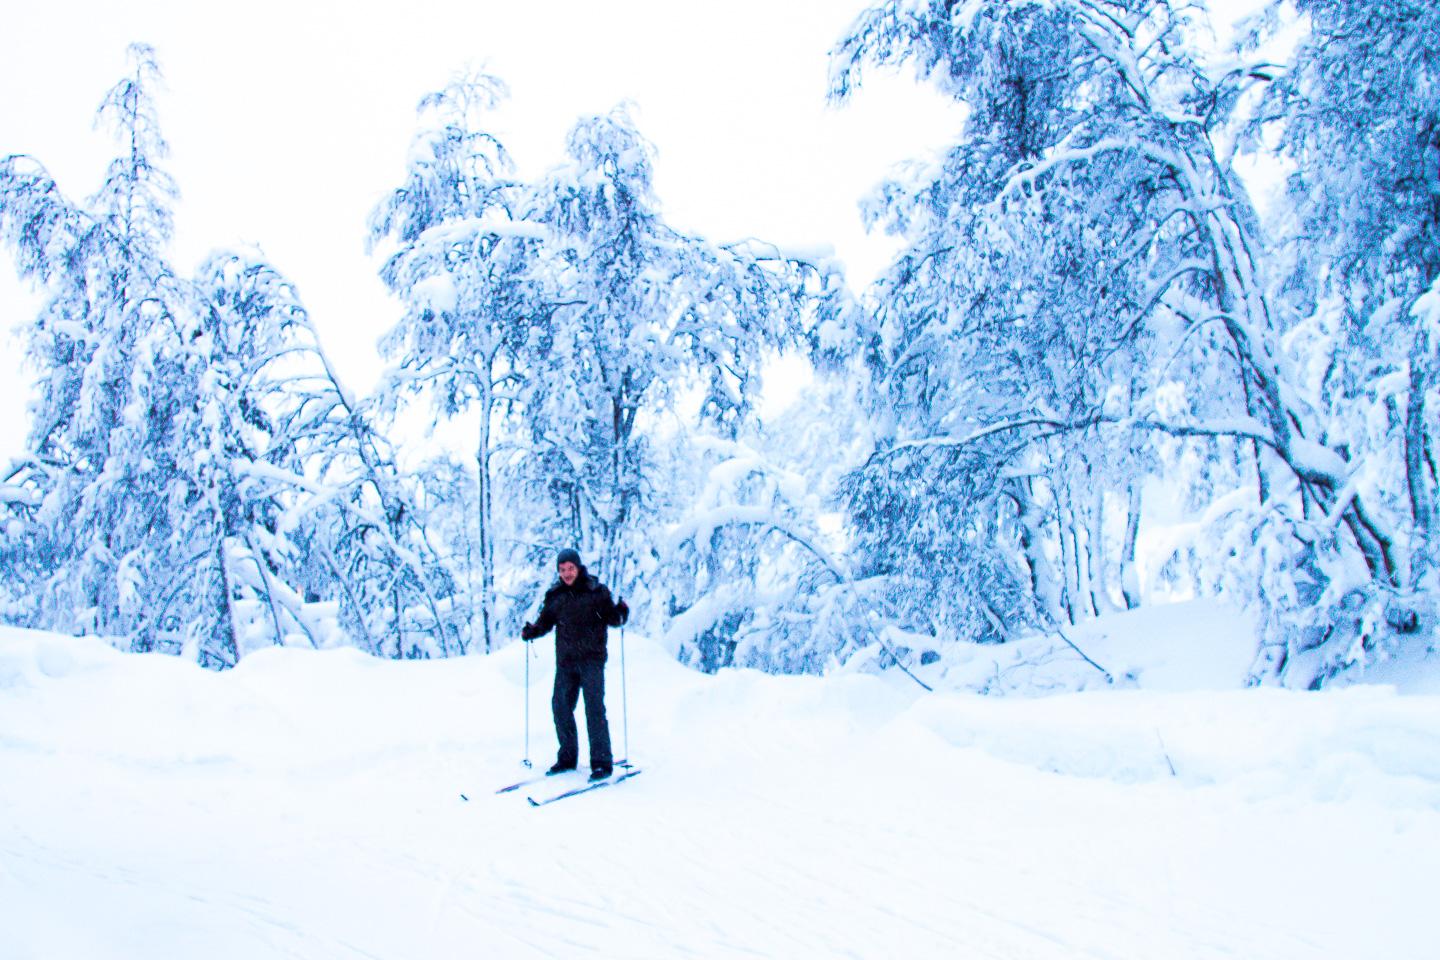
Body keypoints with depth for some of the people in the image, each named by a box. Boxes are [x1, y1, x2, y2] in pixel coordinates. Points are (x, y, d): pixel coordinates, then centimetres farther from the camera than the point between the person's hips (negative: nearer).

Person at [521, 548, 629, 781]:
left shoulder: (597, 591, -4)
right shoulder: (554, 595, 7)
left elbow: (611, 618, -2)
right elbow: (545, 622, 14)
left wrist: (621, 612, -23)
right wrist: (530, 631, -4)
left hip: (591, 659, -5)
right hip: (565, 661, 5)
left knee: (594, 708, -8)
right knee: (561, 707, 8)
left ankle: (602, 762, -2)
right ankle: (568, 757, 24)